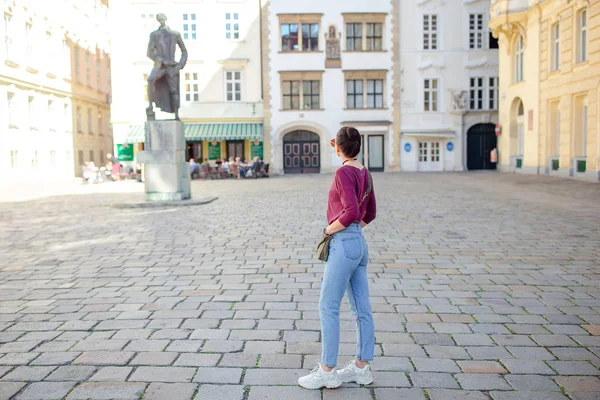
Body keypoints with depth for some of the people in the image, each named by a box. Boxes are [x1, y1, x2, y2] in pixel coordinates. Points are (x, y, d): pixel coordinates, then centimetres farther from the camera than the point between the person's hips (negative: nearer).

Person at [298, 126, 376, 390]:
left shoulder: (344, 173, -14)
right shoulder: (365, 174, 12)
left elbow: (351, 212, -25)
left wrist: (330, 229, -11)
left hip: (344, 244, -9)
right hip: (360, 244, 9)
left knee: (328, 307, -1)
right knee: (361, 309, 11)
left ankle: (327, 371, 7)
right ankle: (362, 367, 21)